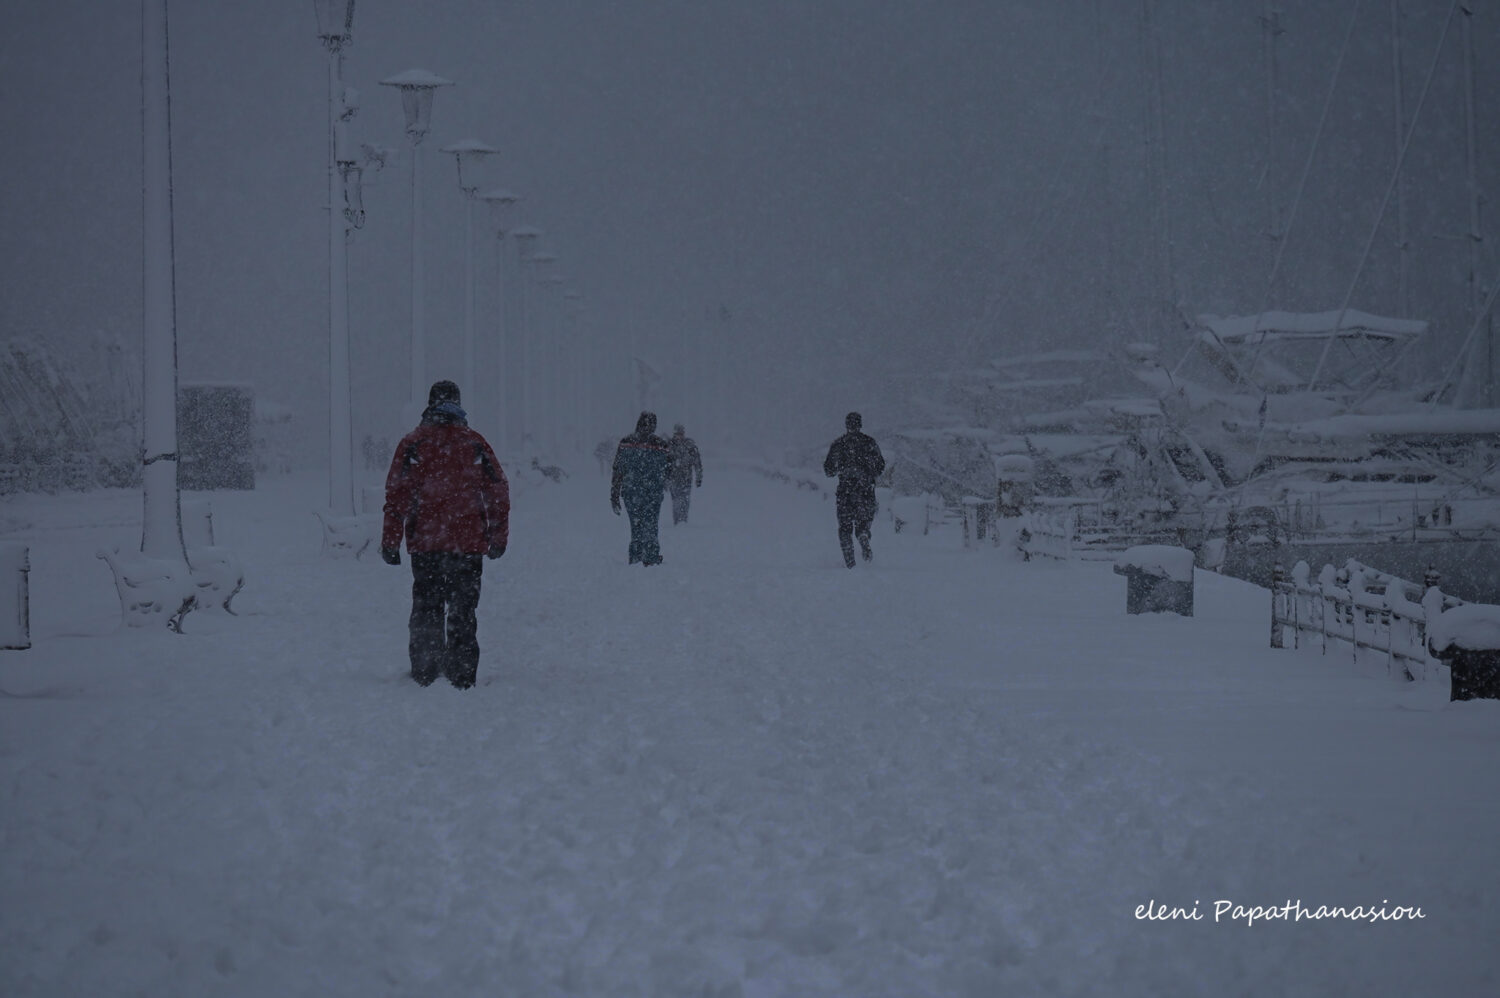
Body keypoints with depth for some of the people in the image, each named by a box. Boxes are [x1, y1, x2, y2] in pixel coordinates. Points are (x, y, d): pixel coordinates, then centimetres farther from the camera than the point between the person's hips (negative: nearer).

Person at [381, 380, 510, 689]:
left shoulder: (414, 443, -1)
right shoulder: (475, 444, 4)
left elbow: (397, 495, -4)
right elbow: (498, 492, 6)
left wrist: (390, 542, 0)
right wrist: (498, 538, 14)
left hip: (425, 543, -1)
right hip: (469, 544, 1)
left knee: (426, 609, 10)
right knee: (463, 612, 6)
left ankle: (425, 675, 8)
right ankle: (462, 676, 3)